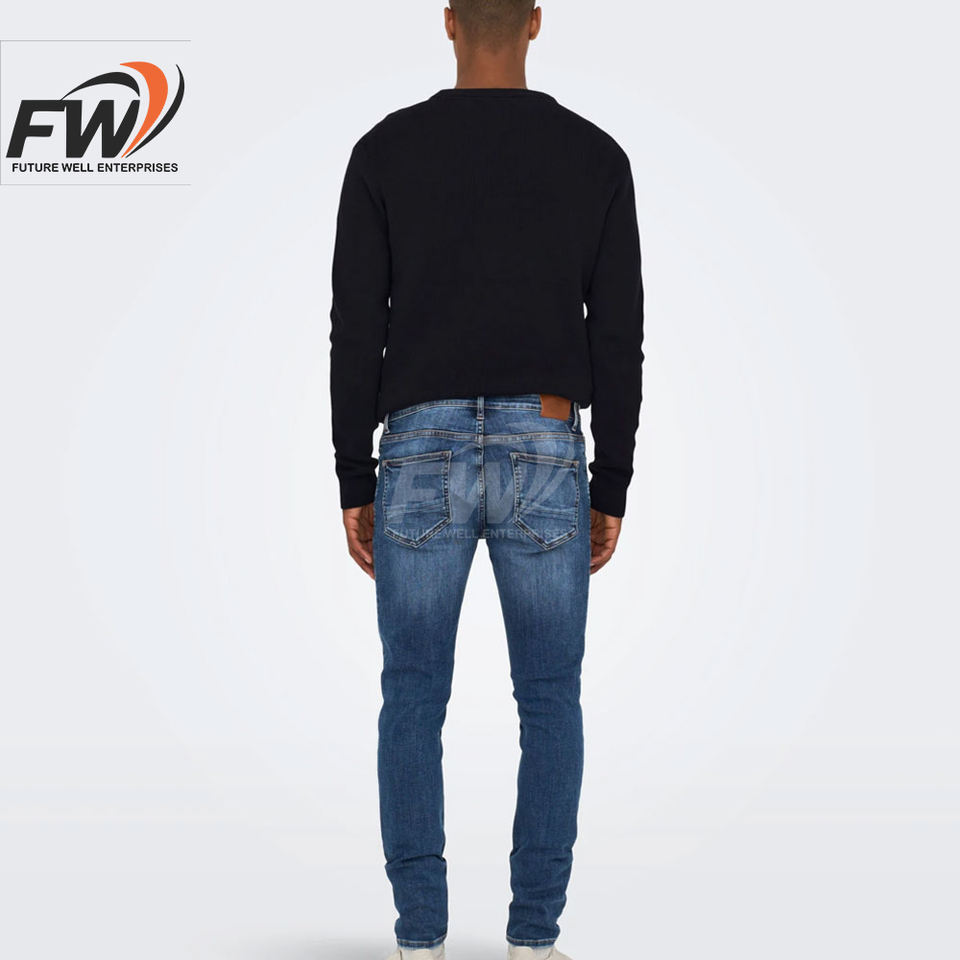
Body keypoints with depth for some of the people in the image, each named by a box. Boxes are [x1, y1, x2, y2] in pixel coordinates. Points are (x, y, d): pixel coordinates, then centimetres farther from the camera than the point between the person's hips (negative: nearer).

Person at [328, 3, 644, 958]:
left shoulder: (383, 150, 2)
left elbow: (356, 331, 0)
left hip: (422, 455, 0)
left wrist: (353, 485, 6)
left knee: (413, 703, 8)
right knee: (550, 701, 10)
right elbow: (618, 338, 2)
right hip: (544, 458, 0)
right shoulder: (597, 156, 4)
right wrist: (611, 490, 8)